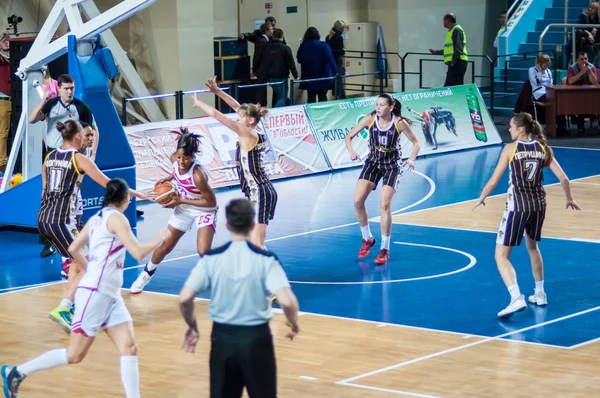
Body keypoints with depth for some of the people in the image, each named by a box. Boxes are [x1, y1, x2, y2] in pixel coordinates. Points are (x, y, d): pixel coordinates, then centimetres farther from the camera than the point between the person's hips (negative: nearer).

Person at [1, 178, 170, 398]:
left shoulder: (97, 218, 13)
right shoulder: (116, 218, -12)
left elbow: (74, 249, 19)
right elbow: (138, 252, -18)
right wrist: (160, 238, -2)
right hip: (95, 294, -9)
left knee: (129, 348, -3)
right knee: (74, 355, -2)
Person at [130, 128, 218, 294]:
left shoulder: (198, 175, -37)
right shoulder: (175, 160, -19)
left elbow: (211, 202, -27)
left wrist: (181, 201, -25)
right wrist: (167, 179, -10)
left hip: (204, 211, -6)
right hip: (183, 209, 6)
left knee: (204, 251, -23)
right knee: (165, 246, 17)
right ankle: (145, 275, 41)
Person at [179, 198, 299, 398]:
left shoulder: (211, 259, -5)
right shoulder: (265, 259, -10)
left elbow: (184, 299, -11)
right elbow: (286, 301, -20)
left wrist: (192, 326, 8)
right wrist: (294, 323, 1)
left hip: (223, 337, 2)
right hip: (256, 337, -1)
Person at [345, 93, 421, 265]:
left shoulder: (399, 123, -17)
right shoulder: (370, 119, -12)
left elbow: (415, 143, -4)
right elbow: (349, 136, -3)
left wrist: (411, 159, -22)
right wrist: (351, 151, -22)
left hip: (391, 167, -3)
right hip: (372, 163, 3)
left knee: (384, 205, -16)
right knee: (357, 200, -12)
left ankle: (385, 249, -2)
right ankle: (367, 239, 11)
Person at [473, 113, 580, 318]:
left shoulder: (510, 149, -8)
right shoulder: (543, 148, 3)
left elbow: (493, 181, -8)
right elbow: (563, 178, 2)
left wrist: (481, 199, 8)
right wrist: (569, 199, 20)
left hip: (517, 205, -5)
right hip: (538, 204, 5)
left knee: (501, 255, -2)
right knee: (532, 247, 30)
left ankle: (516, 298, -22)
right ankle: (539, 294, 37)